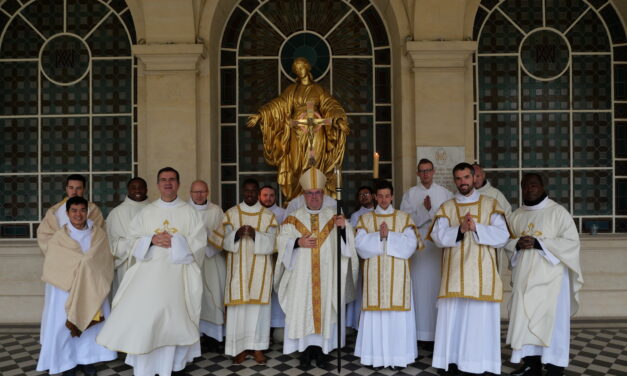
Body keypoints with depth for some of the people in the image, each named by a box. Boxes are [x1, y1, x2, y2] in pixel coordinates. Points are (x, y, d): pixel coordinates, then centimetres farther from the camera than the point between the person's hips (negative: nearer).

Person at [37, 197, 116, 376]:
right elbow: (53, 267, -8)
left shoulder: (99, 234, 1)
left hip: (93, 289, 3)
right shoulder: (58, 237, -6)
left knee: (93, 322, 6)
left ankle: (86, 359, 21)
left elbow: (105, 262, 0)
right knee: (65, 325, -1)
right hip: (65, 289, -2)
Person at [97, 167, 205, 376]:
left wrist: (174, 241, -13)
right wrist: (152, 240, -11)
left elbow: (199, 242, -2)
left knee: (172, 321, 0)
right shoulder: (146, 212, 12)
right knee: (143, 318, -5)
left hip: (177, 275, -1)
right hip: (149, 274, 2)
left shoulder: (189, 212, 6)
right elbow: (133, 241, 8)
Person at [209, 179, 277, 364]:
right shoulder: (231, 214, 5)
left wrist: (255, 235, -21)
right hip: (238, 268, 0)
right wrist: (237, 234, -21)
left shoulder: (268, 216, 5)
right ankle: (240, 347, 7)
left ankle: (257, 346, 10)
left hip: (260, 269, 0)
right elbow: (226, 242, 0)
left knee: (258, 305, 0)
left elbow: (271, 243, -4)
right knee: (238, 306, -3)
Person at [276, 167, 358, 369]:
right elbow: (282, 242, 0)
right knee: (302, 310, 0)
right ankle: (305, 350, 9)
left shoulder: (333, 217, 7)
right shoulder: (293, 218, 6)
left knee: (324, 309, 3)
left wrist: (344, 228, -21)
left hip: (326, 276, 1)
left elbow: (347, 242, -1)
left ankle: (320, 349, 14)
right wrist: (298, 242, -17)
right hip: (301, 276, 0)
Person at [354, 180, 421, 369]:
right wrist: (379, 235, -16)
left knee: (397, 313, -1)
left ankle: (398, 354, 7)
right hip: (375, 274, 1)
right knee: (376, 312, 0)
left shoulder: (404, 218, 5)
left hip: (397, 274, 0)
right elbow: (360, 244, -5)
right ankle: (376, 353, 9)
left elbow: (411, 244, -7)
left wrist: (388, 235, -15)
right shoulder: (366, 218, 7)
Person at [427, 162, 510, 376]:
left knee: (481, 318, -3)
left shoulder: (490, 205, 8)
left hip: (482, 273, -1)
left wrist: (476, 227, -15)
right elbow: (438, 237, -2)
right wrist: (460, 229, -18)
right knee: (453, 317, -1)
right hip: (455, 274, 1)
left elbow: (503, 236, -3)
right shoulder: (446, 208, 11)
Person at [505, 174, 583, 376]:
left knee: (551, 319, -5)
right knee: (526, 318, 3)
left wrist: (538, 243, -17)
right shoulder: (516, 215, 12)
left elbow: (571, 241, -9)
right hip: (524, 276, 5)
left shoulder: (558, 211, -3)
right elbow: (506, 242, 13)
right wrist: (518, 244, -11)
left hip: (550, 276, -4)